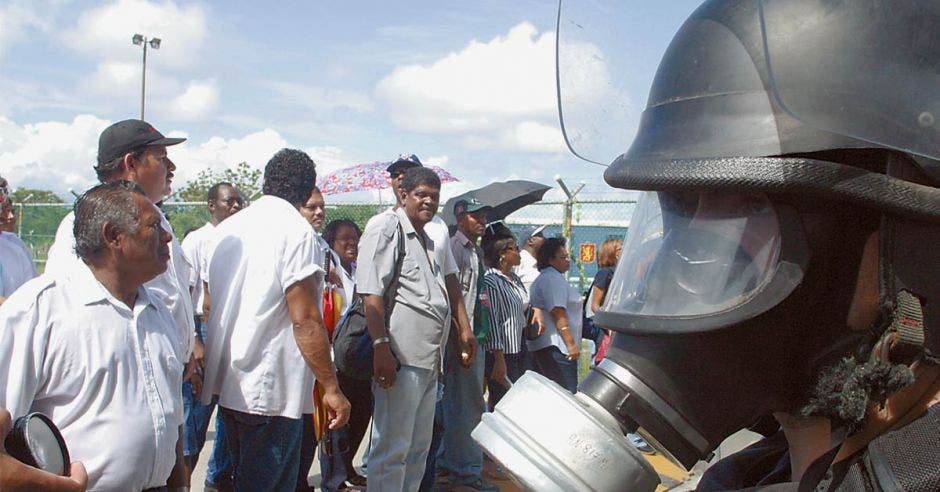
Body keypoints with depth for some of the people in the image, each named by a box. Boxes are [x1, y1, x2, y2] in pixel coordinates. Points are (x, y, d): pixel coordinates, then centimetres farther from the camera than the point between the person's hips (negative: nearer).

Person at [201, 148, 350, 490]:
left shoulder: (226, 229, 11)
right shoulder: (296, 231, -13)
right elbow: (305, 319, -19)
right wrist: (332, 388, -14)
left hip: (226, 383, 8)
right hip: (272, 390, -8)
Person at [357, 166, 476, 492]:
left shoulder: (427, 239, 22)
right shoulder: (386, 226, -6)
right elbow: (371, 293, -16)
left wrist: (464, 329, 24)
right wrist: (381, 347, -24)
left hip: (429, 361, 10)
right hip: (401, 357, -9)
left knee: (418, 447, 15)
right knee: (392, 448, -5)